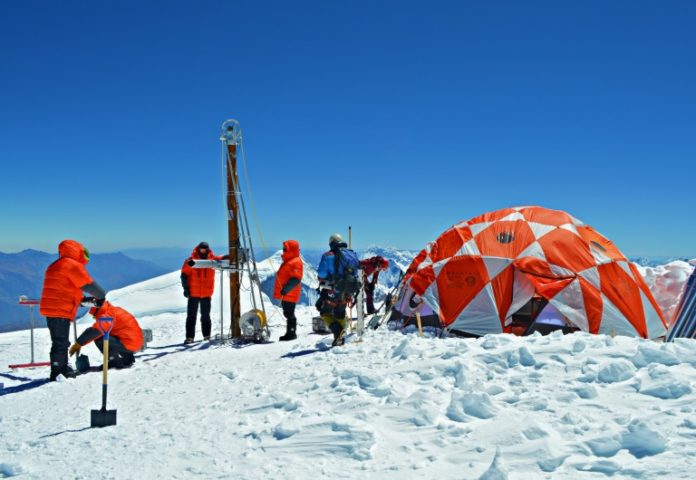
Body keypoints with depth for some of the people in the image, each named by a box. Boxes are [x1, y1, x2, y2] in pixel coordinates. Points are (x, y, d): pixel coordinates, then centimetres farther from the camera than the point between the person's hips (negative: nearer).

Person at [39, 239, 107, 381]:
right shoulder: (73, 265, -10)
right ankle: (55, 375, -6)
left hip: (51, 309, 10)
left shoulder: (56, 266, 22)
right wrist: (101, 296, 5)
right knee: (60, 343, -7)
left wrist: (83, 300, 18)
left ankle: (63, 368, 33)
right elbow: (88, 285, -11)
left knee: (61, 341, 21)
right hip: (60, 310, -10)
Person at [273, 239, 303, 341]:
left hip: (290, 294, -10)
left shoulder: (296, 262, -13)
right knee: (287, 313, 13)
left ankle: (291, 333, -4)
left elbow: (295, 279, -23)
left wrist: (285, 289, -27)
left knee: (289, 313, -8)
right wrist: (282, 290, 26)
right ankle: (290, 333, 19)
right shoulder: (288, 261, 20)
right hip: (286, 294, 10)